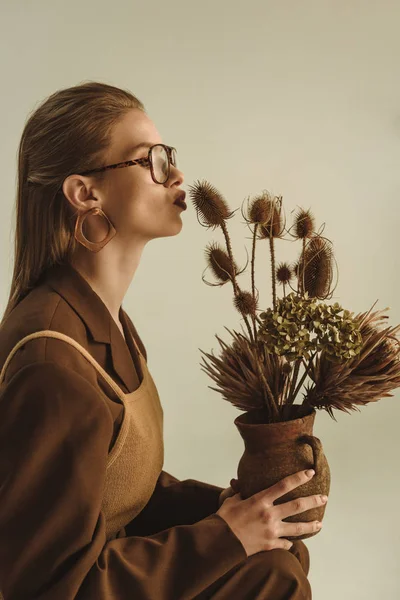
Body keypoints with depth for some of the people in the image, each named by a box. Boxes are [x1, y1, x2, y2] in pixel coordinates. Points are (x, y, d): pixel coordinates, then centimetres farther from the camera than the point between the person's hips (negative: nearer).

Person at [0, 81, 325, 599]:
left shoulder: (106, 318, -1)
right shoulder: (53, 366, -30)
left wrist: (221, 502, -5)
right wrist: (224, 536, -21)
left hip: (107, 550, 8)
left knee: (285, 551, 4)